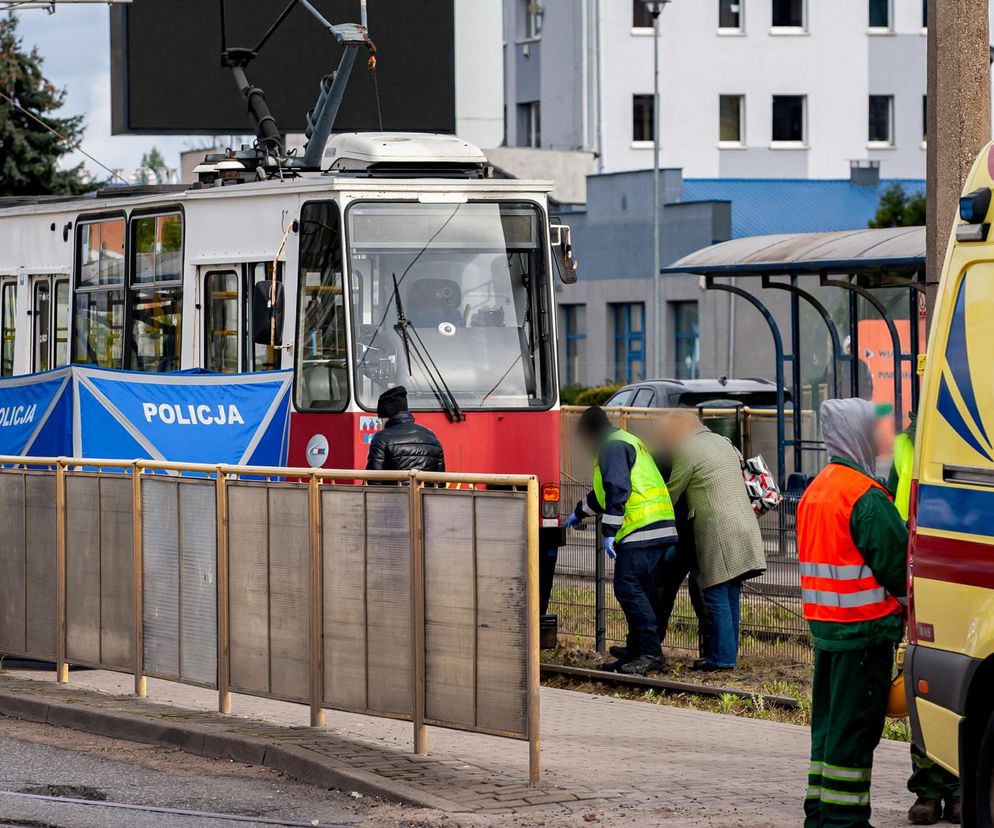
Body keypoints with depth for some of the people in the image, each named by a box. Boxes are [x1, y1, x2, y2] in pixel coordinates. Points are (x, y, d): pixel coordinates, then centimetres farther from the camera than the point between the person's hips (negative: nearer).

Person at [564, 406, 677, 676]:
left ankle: (650, 652, -14)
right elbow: (604, 491, 43)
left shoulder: (612, 447, -5)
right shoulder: (626, 442, 29)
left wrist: (609, 532, -17)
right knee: (634, 591, 12)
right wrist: (580, 513, 54)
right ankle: (638, 652, 14)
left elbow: (617, 491, -17)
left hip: (641, 531, -10)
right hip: (659, 529, 10)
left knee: (628, 589, -11)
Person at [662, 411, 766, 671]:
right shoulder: (722, 441, 18)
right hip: (745, 525, 8)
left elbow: (671, 494, -1)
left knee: (717, 595, -5)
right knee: (730, 596, 11)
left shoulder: (688, 452, -6)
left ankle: (722, 657, -7)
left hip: (718, 530, -8)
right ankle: (728, 654, 14)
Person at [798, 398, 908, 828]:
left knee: (829, 722, 15)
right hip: (864, 628, -9)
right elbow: (897, 563, -16)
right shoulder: (867, 498, -16)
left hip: (825, 626, 9)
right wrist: (904, 598, 2)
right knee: (855, 727, -4)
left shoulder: (815, 490, 13)